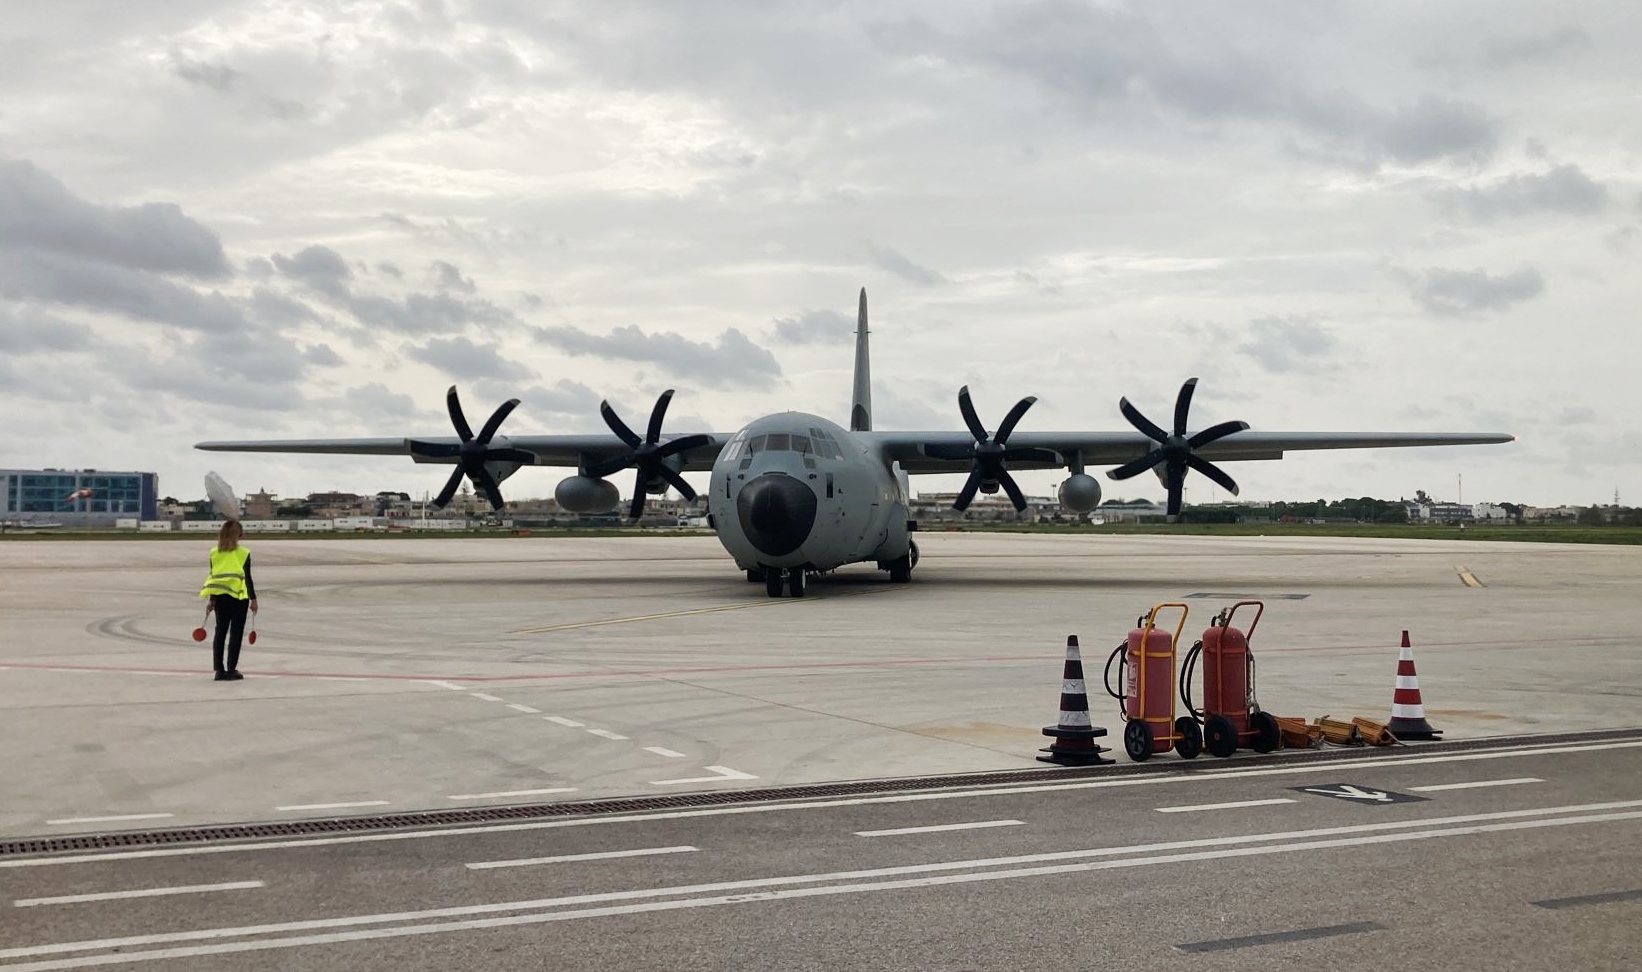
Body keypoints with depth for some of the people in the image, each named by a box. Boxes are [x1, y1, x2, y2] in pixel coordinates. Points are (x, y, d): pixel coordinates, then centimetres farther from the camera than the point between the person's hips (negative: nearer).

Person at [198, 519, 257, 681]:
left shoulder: (214, 553, 3)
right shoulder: (243, 553, -8)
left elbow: (213, 577, 7)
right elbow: (248, 578, -7)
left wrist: (212, 600, 14)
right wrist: (253, 598, 1)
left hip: (219, 596, 4)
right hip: (238, 596, -4)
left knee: (220, 632, 10)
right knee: (235, 633, 2)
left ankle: (219, 670, 10)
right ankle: (231, 670, 1)